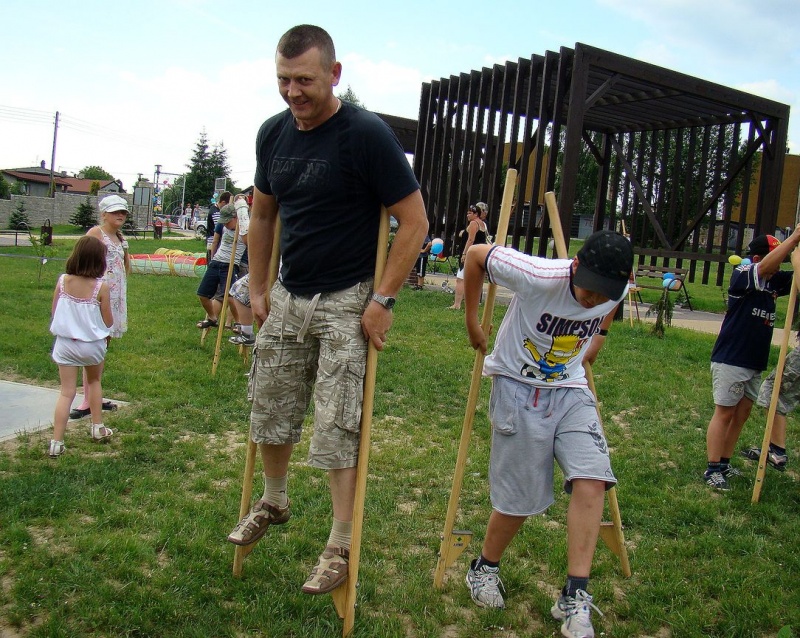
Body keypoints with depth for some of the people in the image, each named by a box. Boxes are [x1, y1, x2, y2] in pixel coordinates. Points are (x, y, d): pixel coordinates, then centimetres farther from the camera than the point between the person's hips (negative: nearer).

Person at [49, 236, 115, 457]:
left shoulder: (63, 281, -8)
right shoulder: (101, 287, -16)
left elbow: (54, 311, 4)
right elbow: (108, 322, -8)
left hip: (65, 343, 1)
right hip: (92, 345, -1)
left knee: (66, 392, 5)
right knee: (94, 381, 25)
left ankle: (56, 442, -1)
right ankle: (97, 428, 34)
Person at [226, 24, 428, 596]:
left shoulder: (367, 135, -16)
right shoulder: (273, 134, 4)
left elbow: (415, 221, -15)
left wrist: (383, 300, -17)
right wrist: (258, 287, 14)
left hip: (346, 302, -6)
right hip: (286, 297, 6)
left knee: (338, 428, -3)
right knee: (269, 414, 15)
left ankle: (341, 549, 11)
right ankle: (273, 503, 41)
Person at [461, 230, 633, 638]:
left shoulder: (618, 291, -11)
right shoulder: (540, 277, -27)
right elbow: (476, 255, -14)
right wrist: (472, 321, -7)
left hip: (571, 390, 4)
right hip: (518, 387, -4)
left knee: (592, 477, -15)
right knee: (519, 497, -2)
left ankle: (575, 596, -6)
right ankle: (484, 568, 27)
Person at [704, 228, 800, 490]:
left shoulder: (775, 280, 8)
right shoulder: (742, 274, -13)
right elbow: (766, 266, -32)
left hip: (755, 362, 8)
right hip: (730, 359, -8)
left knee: (742, 413, 13)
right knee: (724, 412, -4)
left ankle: (724, 463, 23)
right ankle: (712, 469, 2)